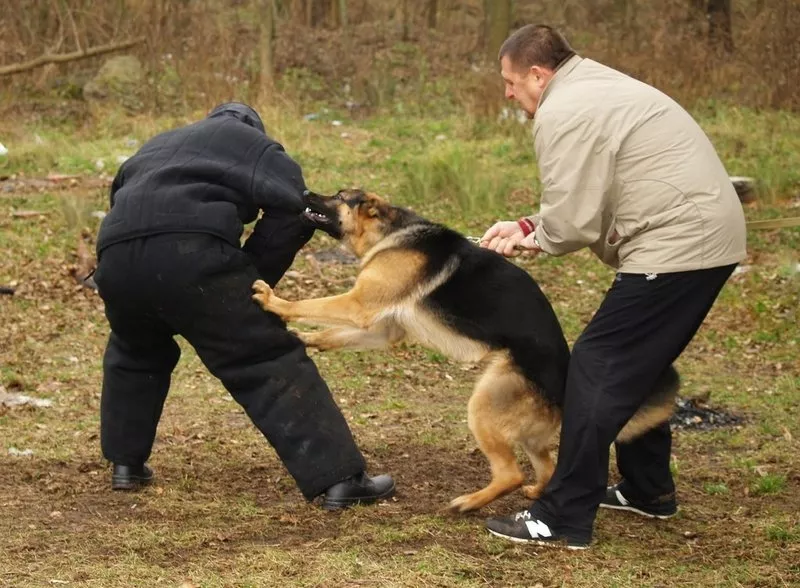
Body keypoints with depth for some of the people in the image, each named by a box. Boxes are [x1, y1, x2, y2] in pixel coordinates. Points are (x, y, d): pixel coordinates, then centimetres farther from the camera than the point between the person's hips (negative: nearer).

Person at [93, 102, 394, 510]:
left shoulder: (155, 147, 39)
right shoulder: (252, 144, 23)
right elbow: (294, 208, 5)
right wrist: (254, 276, 15)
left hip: (115, 256, 5)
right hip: (192, 255, -5)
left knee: (135, 353, 34)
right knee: (268, 363, -2)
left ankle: (125, 464, 37)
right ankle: (338, 478, -8)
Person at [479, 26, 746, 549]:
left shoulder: (562, 113, -13)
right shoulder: (594, 89, 20)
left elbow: (572, 222, -15)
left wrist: (533, 237, 5)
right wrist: (529, 227, 15)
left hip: (675, 248, -11)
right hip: (711, 235, 11)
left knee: (598, 368, -6)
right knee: (639, 367, 23)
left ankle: (565, 520, -3)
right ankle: (649, 490, 34)